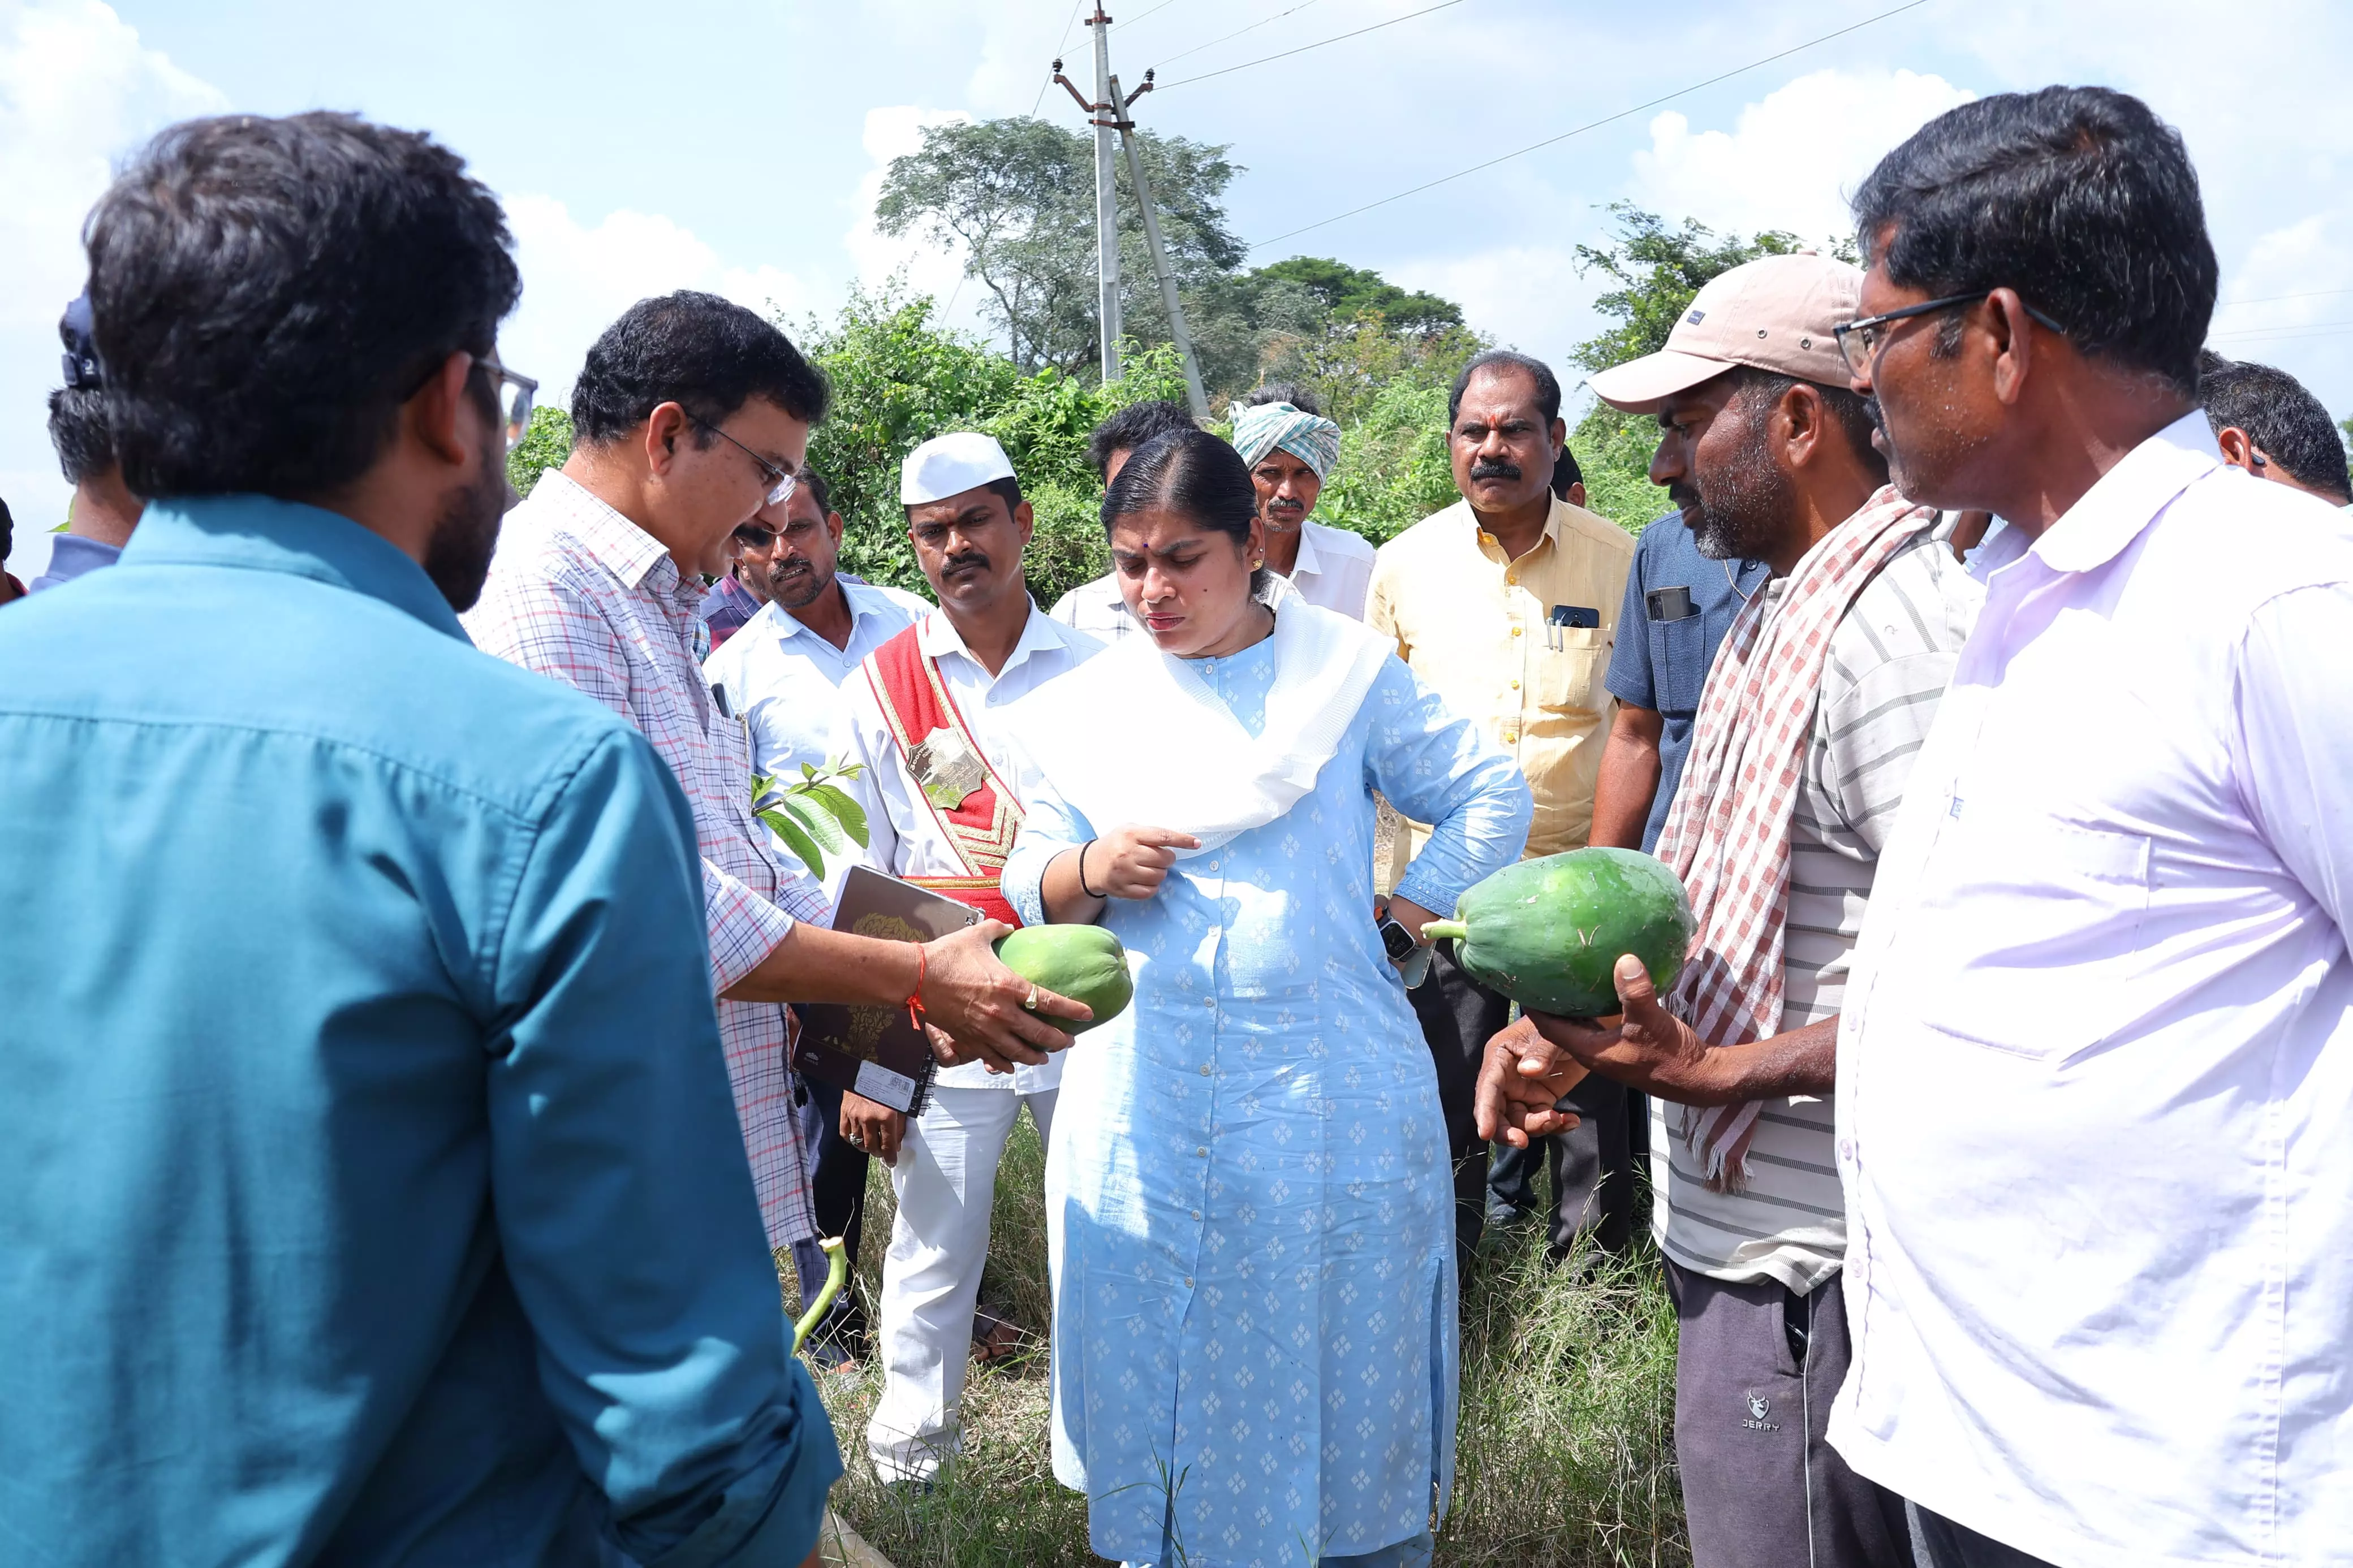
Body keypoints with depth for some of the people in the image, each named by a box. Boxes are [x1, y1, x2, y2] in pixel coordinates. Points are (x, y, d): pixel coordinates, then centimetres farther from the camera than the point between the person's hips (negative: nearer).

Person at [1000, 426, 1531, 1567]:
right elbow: (1028, 883, 9)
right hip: (1141, 1097, 2)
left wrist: (1406, 913, -2)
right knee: (1150, 1369, 11)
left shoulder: (1348, 672, 0)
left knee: (1338, 1362, 9)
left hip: (1326, 1093, -2)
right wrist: (1088, 870, -12)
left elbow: (1492, 797, 5)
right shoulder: (1084, 706, 7)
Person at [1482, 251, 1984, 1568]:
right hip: (1739, 1235, 10)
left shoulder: (1898, 627, -20)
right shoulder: (1781, 609, 13)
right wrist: (1572, 1030, 9)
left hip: (1803, 1274, -10)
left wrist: (1716, 1072, -25)